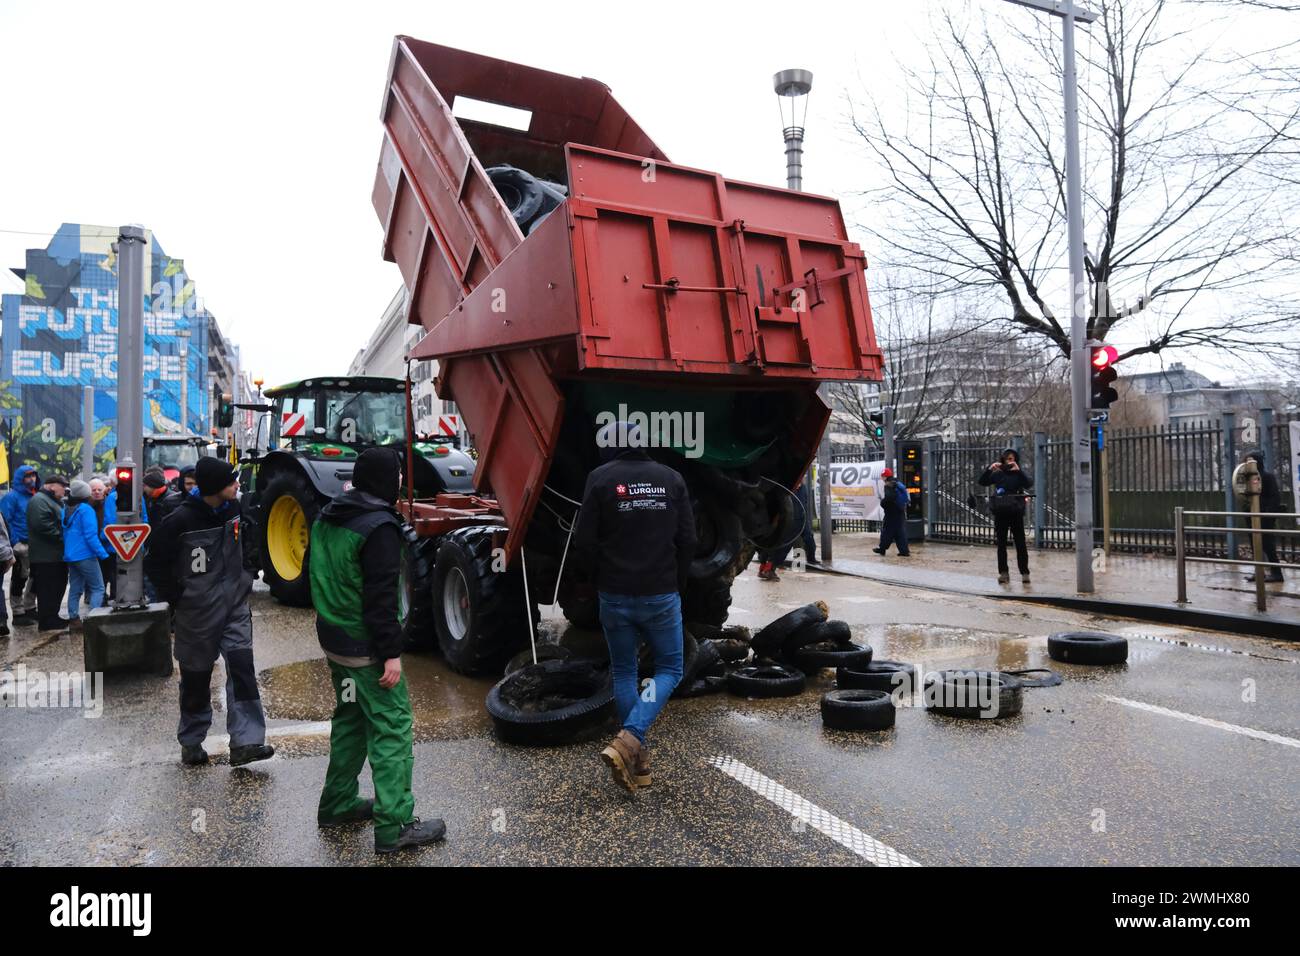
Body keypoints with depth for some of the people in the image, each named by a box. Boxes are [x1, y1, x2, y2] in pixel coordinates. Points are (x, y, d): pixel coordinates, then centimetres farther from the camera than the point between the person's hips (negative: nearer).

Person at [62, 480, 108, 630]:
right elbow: (91, 536, -18)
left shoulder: (67, 510, 12)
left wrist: (67, 552, 23)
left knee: (75, 589, 12)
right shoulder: (86, 509, -13)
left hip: (70, 556, 8)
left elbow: (64, 533, 18)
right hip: (85, 555, -8)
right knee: (98, 588, -4)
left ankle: (74, 619, 13)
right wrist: (103, 553, -17)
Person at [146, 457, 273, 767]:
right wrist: (177, 598, -7)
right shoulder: (181, 520, -16)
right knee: (196, 678, 10)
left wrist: (243, 579, 9)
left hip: (235, 606, 3)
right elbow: (155, 564, -6)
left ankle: (245, 742, -7)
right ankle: (191, 742, 29)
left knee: (242, 668, -9)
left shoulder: (234, 508, -2)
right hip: (197, 612, -3)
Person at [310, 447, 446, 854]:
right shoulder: (378, 525, -20)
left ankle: (337, 802, 33)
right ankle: (394, 825, 2)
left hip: (333, 640, 9)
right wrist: (391, 653, -20)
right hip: (366, 647, -9)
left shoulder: (327, 518, 9)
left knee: (350, 718, 22)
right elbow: (380, 596, -24)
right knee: (392, 729, -2)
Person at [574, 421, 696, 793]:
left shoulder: (601, 479, -4)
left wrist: (602, 578, 10)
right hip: (662, 595, 0)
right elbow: (688, 540, 1)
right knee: (669, 669, 12)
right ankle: (628, 741, -7)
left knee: (623, 672, 14)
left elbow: (584, 540, -6)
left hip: (615, 595, 0)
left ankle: (639, 760, 16)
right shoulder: (671, 478, 2)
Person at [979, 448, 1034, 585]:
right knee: (1001, 544, 6)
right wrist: (989, 469, -15)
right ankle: (1003, 572, 13)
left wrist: (1018, 470, -24)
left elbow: (1029, 484, -15)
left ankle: (1024, 573, 5)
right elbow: (982, 482, -1)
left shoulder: (1021, 472, 2)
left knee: (1020, 543, 0)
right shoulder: (998, 473, 6)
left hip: (1016, 512, -2)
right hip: (1000, 512, 2)